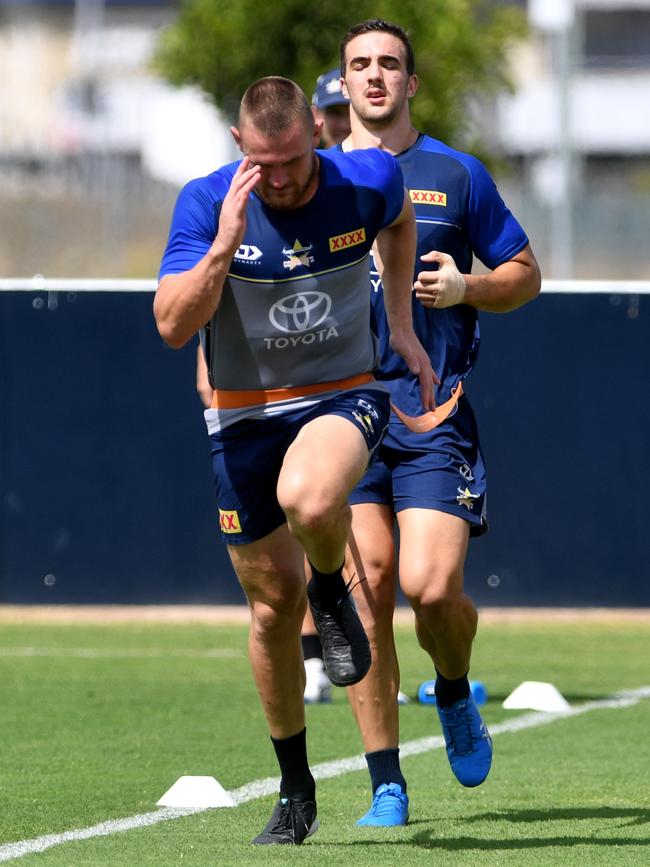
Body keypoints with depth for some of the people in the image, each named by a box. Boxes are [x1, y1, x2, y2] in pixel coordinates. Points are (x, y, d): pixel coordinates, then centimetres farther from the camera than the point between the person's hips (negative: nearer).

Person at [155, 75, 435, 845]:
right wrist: (224, 245, -33)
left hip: (343, 397, -1)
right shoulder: (206, 203, -14)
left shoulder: (366, 181, -10)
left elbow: (398, 222, 17)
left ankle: (332, 595, -1)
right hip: (245, 418, 1)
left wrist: (401, 325, 13)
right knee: (271, 607, 7)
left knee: (309, 498, -38)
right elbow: (173, 326, -22)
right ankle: (295, 792, 24)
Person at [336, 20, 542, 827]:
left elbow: (525, 274, 13)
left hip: (434, 410, -1)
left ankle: (455, 697, 20)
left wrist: (465, 287, -7)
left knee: (432, 586, -14)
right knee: (366, 590, -5)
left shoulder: (456, 176, 7)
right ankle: (386, 784, 2)